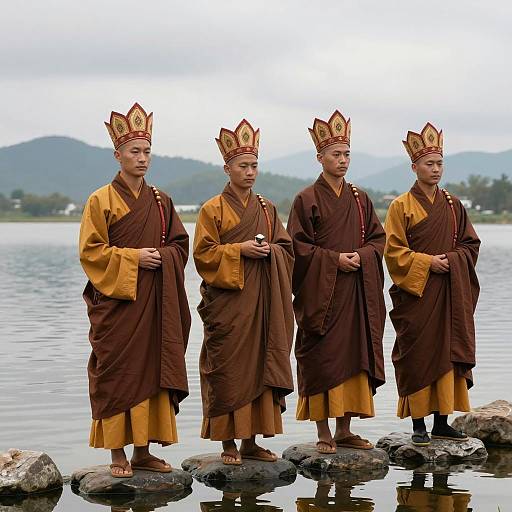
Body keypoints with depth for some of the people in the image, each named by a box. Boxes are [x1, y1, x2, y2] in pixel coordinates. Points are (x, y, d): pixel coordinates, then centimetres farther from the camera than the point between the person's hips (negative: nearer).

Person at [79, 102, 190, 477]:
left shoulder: (160, 201, 12)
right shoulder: (101, 200, -3)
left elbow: (180, 244, 14)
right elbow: (91, 250, -7)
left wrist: (162, 257, -7)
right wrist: (134, 257, -16)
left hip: (154, 303, 5)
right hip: (115, 301, -5)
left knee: (151, 371, 5)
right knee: (117, 374, -4)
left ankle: (143, 451, 13)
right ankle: (118, 455, 2)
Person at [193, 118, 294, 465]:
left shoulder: (266, 209, 14)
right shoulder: (214, 209, -1)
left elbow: (286, 248, 15)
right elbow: (204, 253, -6)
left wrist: (270, 251, -6)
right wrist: (239, 250, -16)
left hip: (262, 302, 5)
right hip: (227, 301, -5)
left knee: (259, 366, 5)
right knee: (228, 370, -5)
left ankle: (251, 441, 13)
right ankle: (229, 443, 2)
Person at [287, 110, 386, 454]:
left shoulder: (359, 199, 12)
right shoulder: (307, 199, -2)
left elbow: (378, 238, 13)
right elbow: (299, 246, -7)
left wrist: (361, 256, -7)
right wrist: (335, 260, -15)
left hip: (356, 294, 5)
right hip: (321, 293, -5)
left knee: (353, 356, 5)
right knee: (321, 358, -5)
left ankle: (344, 430, 14)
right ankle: (324, 433, 1)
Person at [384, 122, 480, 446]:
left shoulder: (453, 205, 11)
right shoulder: (402, 206, -2)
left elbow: (471, 244, 12)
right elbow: (394, 251, -6)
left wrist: (451, 259, -7)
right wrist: (427, 262, -15)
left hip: (450, 296, 4)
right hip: (415, 293, -4)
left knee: (447, 353, 3)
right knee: (417, 356, -3)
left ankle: (442, 422, 10)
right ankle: (418, 424, 3)